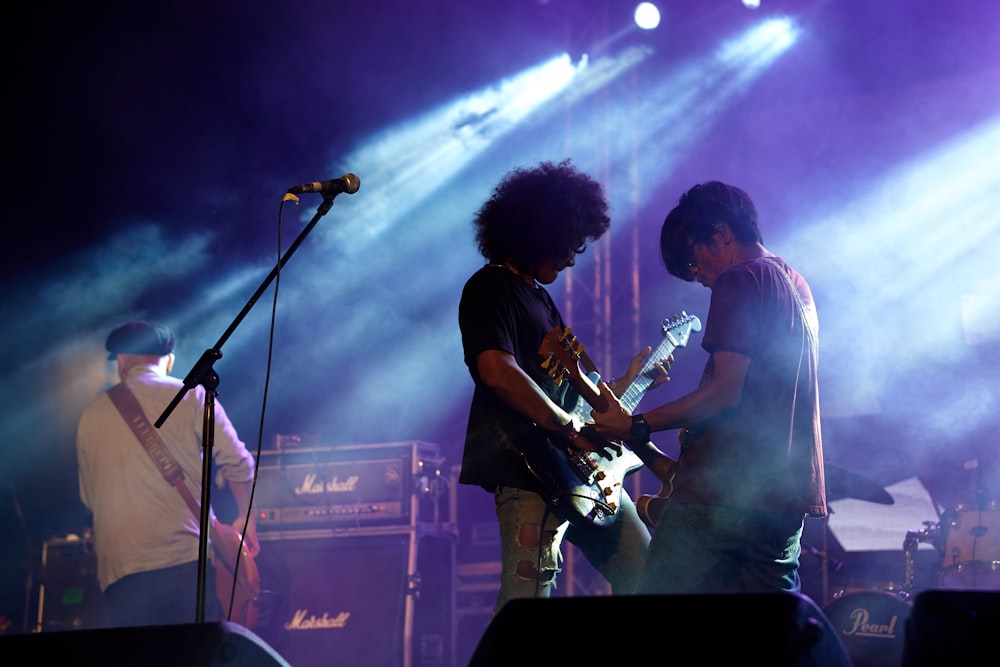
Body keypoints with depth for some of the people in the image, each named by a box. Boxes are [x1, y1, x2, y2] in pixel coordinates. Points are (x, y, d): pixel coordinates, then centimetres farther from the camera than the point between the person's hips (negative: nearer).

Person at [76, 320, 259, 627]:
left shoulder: (91, 415, 16)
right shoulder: (190, 396, 5)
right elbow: (237, 463, -1)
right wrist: (246, 518, 15)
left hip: (119, 570, 3)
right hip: (189, 560, -2)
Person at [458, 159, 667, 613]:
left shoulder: (539, 297, 24)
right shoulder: (489, 288, -6)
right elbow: (497, 372, -23)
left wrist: (629, 381, 22)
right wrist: (571, 428, -22)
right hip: (530, 469, -10)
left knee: (645, 581, 12)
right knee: (527, 602, -17)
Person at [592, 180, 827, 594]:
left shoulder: (740, 281, -7)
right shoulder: (797, 286, 22)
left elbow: (725, 390, -17)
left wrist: (637, 427, -12)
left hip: (723, 488, -9)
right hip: (787, 491, 9)